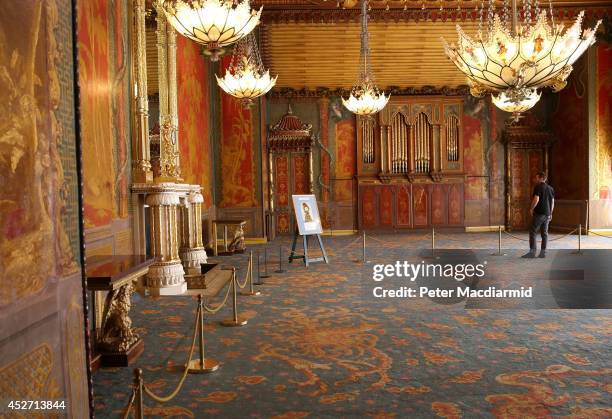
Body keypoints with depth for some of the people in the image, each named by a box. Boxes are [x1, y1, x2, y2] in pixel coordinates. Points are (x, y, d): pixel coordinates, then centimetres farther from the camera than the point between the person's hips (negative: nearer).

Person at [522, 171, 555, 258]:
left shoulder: (538, 187, -10)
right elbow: (552, 202, 16)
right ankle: (543, 252, 9)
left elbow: (536, 199, -20)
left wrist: (531, 209, -6)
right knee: (544, 233, 8)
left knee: (532, 232, -4)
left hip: (539, 213, -7)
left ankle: (532, 251, -7)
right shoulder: (550, 188, 13)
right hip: (547, 214, 8)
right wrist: (550, 213, 21)